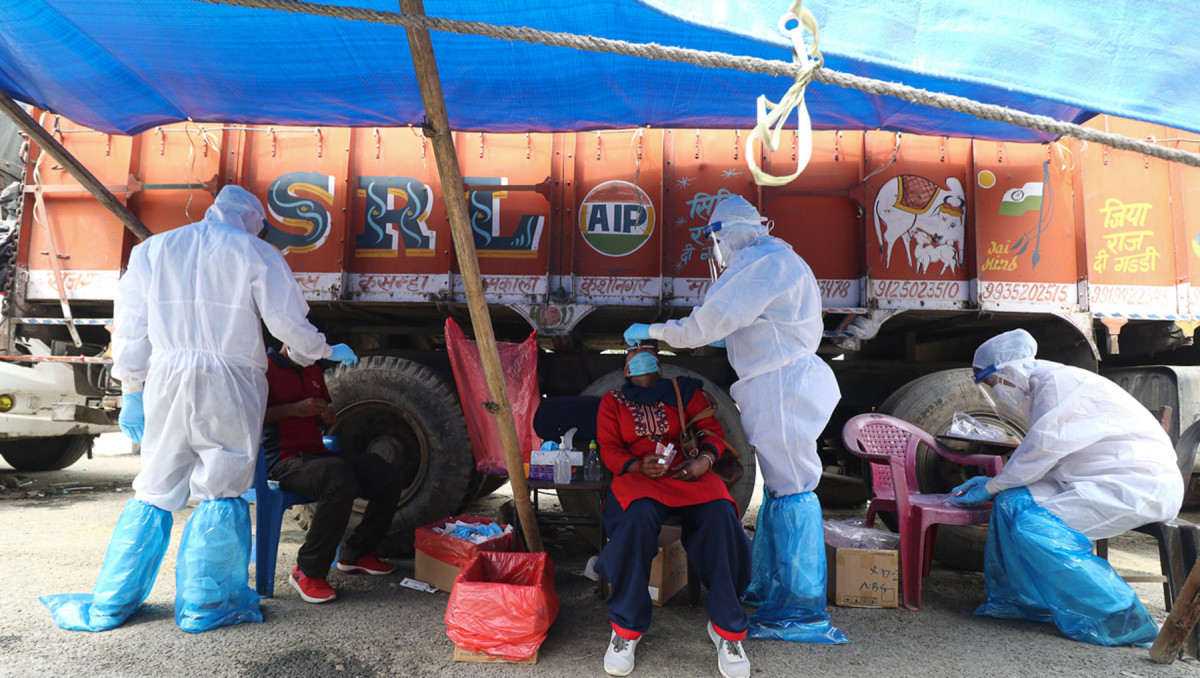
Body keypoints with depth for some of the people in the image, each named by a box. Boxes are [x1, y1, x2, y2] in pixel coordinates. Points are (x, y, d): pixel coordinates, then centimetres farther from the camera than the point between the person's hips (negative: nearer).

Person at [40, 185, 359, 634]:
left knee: (153, 493, 13)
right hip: (230, 385, -4)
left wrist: (132, 391, 18)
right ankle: (203, 606, 10)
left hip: (166, 379, 4)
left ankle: (108, 607, 20)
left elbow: (130, 326, 14)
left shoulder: (154, 249, 15)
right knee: (221, 494, 4)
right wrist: (326, 351, 15)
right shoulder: (256, 254, 2)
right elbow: (288, 323, -2)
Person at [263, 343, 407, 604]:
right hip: (284, 461, -8)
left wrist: (329, 417, 6)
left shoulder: (313, 371, 20)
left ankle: (356, 553, 11)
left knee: (390, 479, -6)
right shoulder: (266, 367, -5)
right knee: (340, 482, -37)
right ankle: (307, 572, -21)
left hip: (318, 455, 8)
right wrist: (294, 409, -22)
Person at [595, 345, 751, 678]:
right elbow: (609, 449, 7)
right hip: (637, 475, -1)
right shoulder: (612, 401, 18)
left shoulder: (685, 392, 18)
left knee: (721, 515, -33)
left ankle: (726, 628, -18)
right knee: (637, 516, -38)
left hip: (688, 473, 1)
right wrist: (640, 465, -14)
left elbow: (713, 431, 11)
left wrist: (704, 460, -12)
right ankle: (626, 629, -22)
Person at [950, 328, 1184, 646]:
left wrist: (990, 488, -7)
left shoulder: (1058, 382, -14)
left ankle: (1120, 619, -14)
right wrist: (992, 483, 11)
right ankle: (1018, 599, 7)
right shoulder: (1045, 388, 17)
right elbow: (1043, 460, 17)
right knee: (1013, 500, -2)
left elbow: (1041, 451, -18)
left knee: (1032, 523, -23)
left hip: (1140, 485, -10)